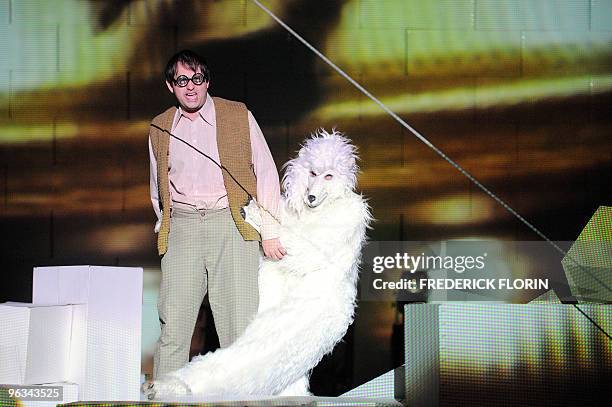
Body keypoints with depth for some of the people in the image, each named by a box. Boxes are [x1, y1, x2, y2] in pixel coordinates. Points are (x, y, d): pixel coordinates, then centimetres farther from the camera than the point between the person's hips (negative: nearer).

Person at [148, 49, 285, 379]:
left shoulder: (239, 117, 5)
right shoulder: (160, 129, 14)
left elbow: (266, 173, 4)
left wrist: (269, 231, -1)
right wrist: (163, 227, 14)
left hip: (230, 223, -2)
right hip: (181, 227, 2)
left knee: (238, 319, -6)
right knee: (172, 321, -5)